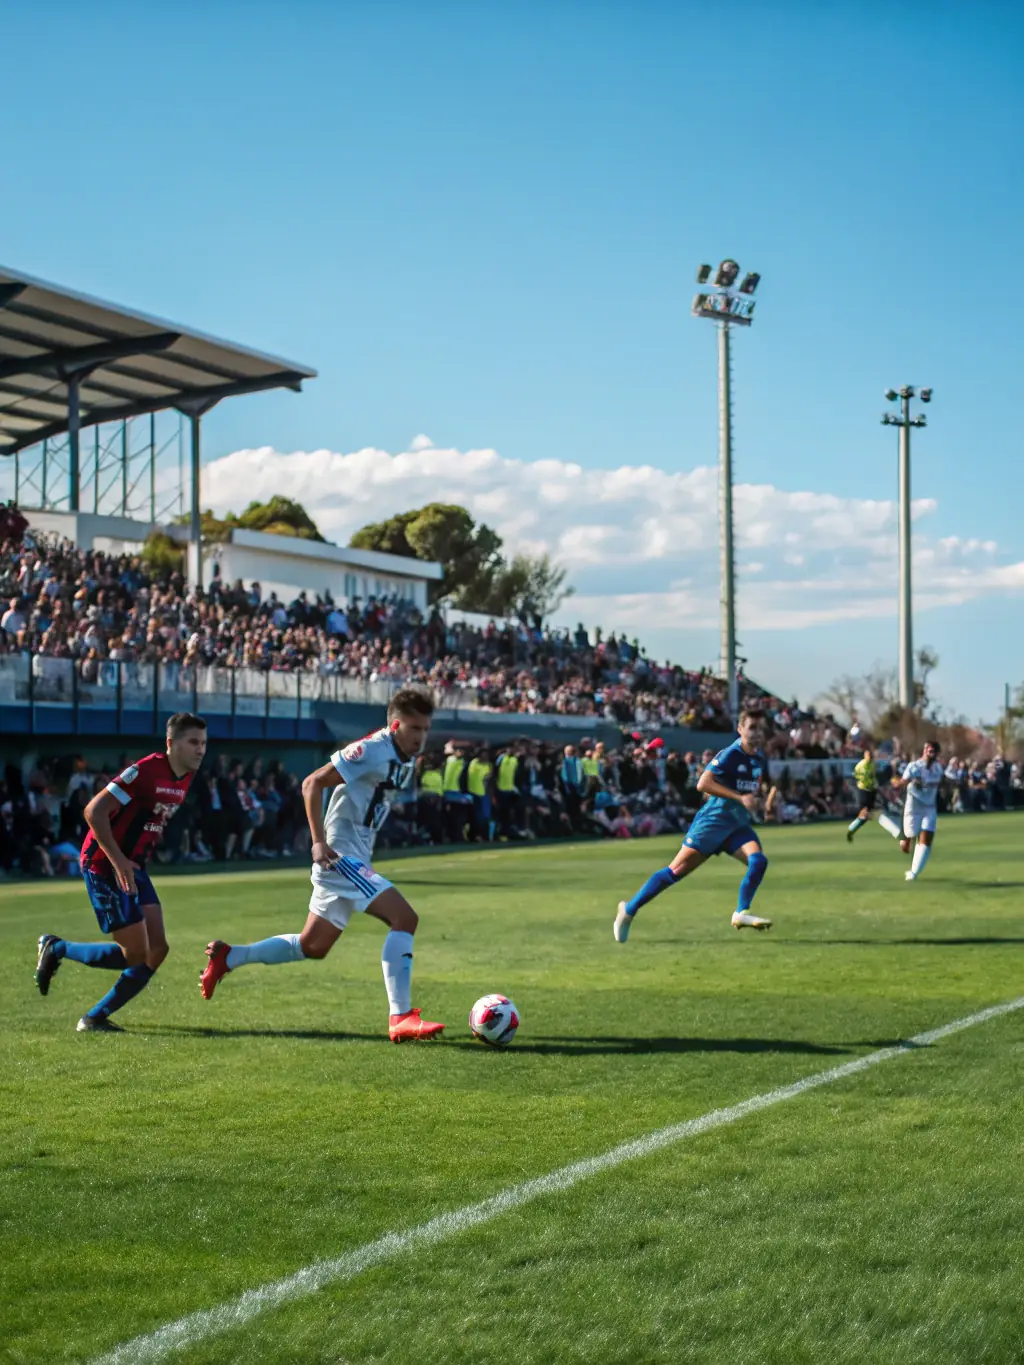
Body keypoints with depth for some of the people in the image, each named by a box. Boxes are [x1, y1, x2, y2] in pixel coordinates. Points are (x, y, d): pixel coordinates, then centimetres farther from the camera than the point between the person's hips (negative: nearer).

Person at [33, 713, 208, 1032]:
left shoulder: (186, 778, 6)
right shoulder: (146, 770, -21)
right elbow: (94, 811, -23)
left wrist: (133, 862, 16)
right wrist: (118, 861, -27)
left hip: (133, 868, 9)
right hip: (104, 868, -9)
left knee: (157, 949, -1)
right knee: (136, 954, -8)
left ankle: (95, 1017, 10)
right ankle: (56, 949, 12)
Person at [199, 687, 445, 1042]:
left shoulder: (406, 758, 11)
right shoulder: (371, 750, -16)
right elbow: (313, 784, -17)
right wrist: (319, 842, -24)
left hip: (355, 859, 10)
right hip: (340, 854, -10)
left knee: (312, 947, 18)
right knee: (404, 918, -20)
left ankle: (229, 957, 30)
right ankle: (401, 1018, -19)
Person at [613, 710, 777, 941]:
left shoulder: (760, 759, 6)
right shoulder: (729, 755, -16)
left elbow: (766, 785, 28)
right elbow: (703, 784, -26)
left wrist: (768, 801, 6)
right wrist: (740, 798, -30)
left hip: (738, 826, 6)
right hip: (713, 820, -6)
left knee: (759, 861, -21)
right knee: (677, 870, -6)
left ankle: (741, 914, -12)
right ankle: (629, 909, 6)